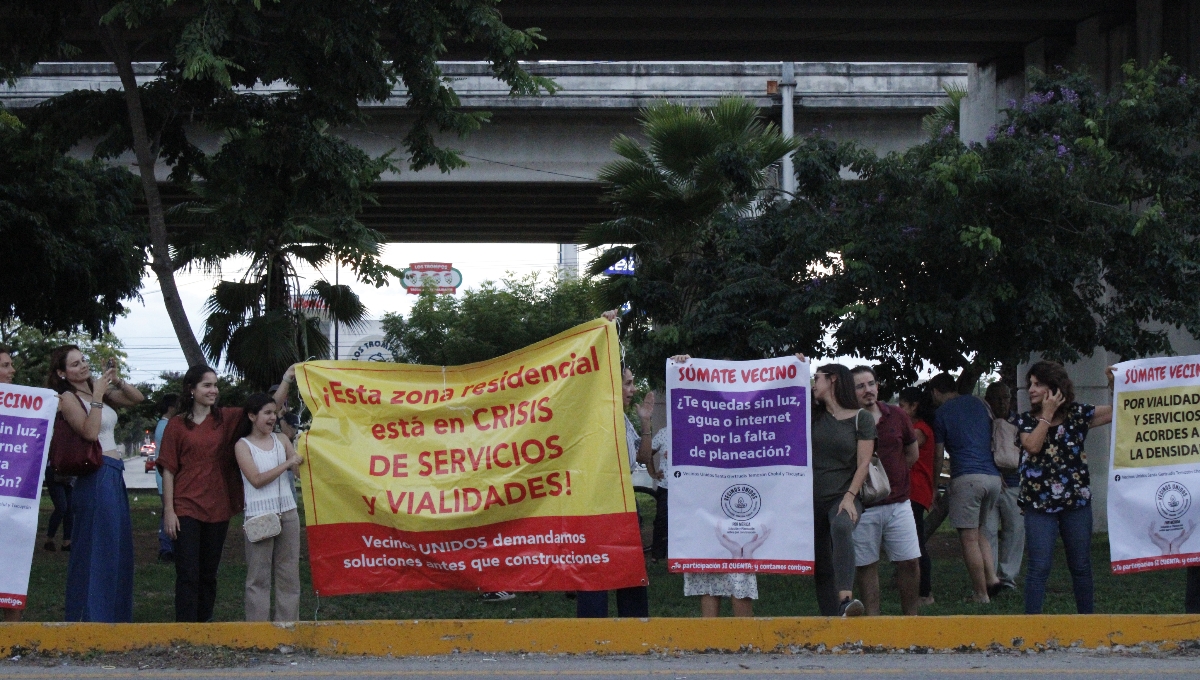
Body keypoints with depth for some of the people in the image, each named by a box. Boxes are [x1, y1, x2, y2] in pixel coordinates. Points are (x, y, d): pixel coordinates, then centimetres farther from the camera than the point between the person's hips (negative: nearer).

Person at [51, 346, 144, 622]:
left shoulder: (97, 392, 15)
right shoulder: (68, 398, -7)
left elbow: (137, 399, 16)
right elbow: (90, 432, -19)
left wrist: (117, 381, 1)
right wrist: (97, 397, -19)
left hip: (114, 476, 9)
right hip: (97, 477, -9)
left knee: (119, 547, 12)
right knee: (98, 549, -5)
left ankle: (116, 615, 20)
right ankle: (92, 617, -1)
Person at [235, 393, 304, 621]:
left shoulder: (281, 440, 12)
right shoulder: (243, 446, -1)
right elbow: (256, 480, -12)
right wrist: (287, 464, -16)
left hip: (287, 512, 4)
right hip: (259, 515, -4)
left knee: (289, 572, 5)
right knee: (259, 576, -2)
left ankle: (288, 623, 10)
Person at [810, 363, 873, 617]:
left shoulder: (862, 419, 2)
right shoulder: (812, 415, 13)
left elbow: (863, 463, -4)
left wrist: (850, 497, -15)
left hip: (843, 497, -5)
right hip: (813, 498, 5)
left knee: (841, 526, -37)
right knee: (821, 567, 3)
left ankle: (846, 598, -51)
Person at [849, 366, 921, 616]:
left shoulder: (896, 416, 6)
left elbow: (913, 453, 17)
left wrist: (890, 474, 11)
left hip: (898, 502, 3)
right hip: (863, 507, -3)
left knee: (910, 562, 2)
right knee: (867, 566, 3)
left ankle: (911, 616, 15)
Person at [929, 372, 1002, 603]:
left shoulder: (942, 413, 4)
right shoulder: (978, 403, 17)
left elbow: (938, 454, 6)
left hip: (967, 477, -6)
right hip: (993, 476, 6)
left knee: (969, 539, -3)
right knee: (980, 532, 19)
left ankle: (981, 594, -6)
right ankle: (992, 577, 0)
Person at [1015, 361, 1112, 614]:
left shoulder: (1077, 414, 4)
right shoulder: (1026, 420, 4)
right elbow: (1033, 446, -15)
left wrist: (1114, 386, -11)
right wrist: (1047, 414, -10)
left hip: (1076, 501, 1)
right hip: (1039, 505, -1)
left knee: (1081, 565, 9)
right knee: (1039, 567, -7)